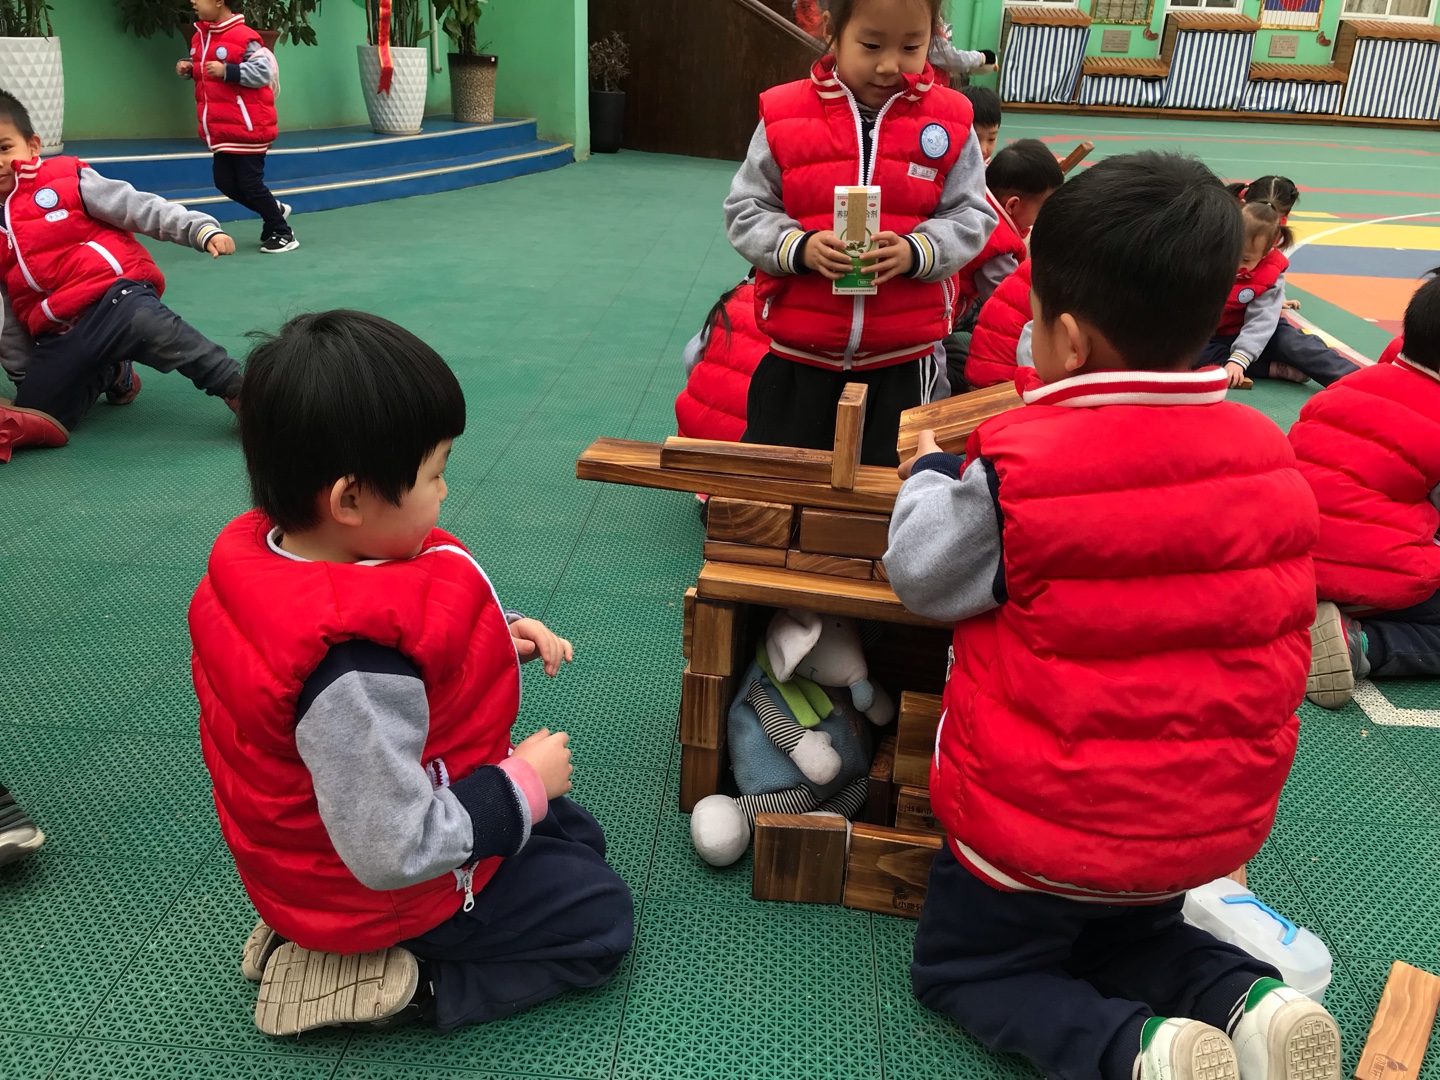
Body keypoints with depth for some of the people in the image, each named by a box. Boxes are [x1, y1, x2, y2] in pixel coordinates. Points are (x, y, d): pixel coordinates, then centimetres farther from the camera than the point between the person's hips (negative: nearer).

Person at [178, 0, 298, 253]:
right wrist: (188, 69, 4)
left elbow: (263, 72, -21)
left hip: (247, 127, -8)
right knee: (226, 183, 9)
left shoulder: (243, 37, -16)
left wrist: (227, 71, -25)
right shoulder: (200, 36, 10)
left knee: (250, 183, -5)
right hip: (221, 129, 8)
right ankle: (274, 211, 28)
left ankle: (282, 233, 9)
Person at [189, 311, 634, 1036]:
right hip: (382, 890, -8)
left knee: (577, 835, 22)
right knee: (603, 921, 5)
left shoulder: (257, 553, -11)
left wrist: (494, 635, -6)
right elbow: (394, 852, -33)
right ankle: (372, 980, 1)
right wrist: (524, 784, -21)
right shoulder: (355, 677, -40)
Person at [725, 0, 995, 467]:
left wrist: (915, 252, -21)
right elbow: (745, 210, 0)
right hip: (798, 351, 0)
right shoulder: (784, 115, -4)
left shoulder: (950, 123, -1)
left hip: (903, 357, 0)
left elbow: (969, 218, -1)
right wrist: (798, 248, -19)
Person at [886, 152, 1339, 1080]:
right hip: (1210, 828, 6)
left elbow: (921, 574, -8)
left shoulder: (1017, 473, -25)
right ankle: (1250, 999, 5)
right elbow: (1283, 640, 6)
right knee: (1133, 935, 34)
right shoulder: (1271, 460, -8)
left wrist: (928, 474, 9)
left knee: (961, 967, 19)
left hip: (1043, 825, -5)